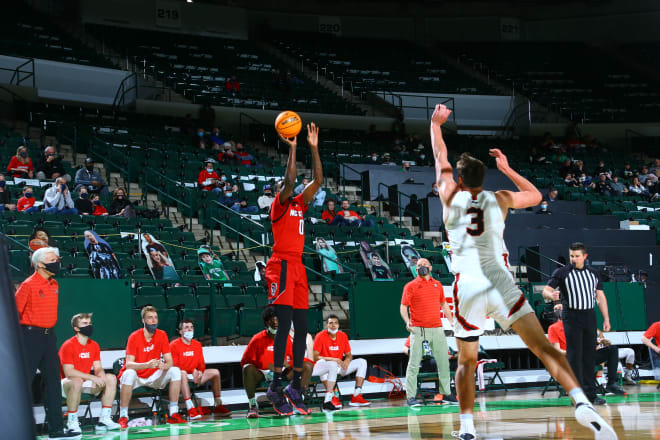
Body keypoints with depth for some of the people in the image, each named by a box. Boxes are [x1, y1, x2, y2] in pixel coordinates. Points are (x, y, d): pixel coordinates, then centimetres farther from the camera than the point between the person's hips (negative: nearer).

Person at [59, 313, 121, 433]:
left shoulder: (94, 346, 6)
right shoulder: (68, 346, -15)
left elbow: (98, 368, 7)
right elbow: (68, 372, -22)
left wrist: (101, 376, -19)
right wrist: (92, 377, -27)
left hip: (85, 382, 7)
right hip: (67, 382, -7)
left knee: (111, 378, -9)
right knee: (77, 381, -40)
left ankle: (104, 419, -9)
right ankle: (72, 422, -26)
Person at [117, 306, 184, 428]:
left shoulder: (162, 335, -4)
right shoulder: (134, 337, -15)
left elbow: (170, 362, -6)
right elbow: (129, 364, -24)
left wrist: (164, 366, -32)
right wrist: (147, 365, -42)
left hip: (153, 376, 4)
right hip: (136, 376, -4)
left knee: (175, 371, -19)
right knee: (129, 374, -37)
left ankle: (173, 413, -16)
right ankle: (123, 417, -29)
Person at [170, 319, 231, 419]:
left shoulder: (197, 344, 12)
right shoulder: (174, 345, -6)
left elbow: (202, 363, 10)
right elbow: (175, 366, -13)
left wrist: (199, 372, -14)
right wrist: (192, 371, -22)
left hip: (195, 375, 6)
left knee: (215, 372, -7)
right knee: (182, 374, -40)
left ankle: (218, 406, -3)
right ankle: (190, 409, -49)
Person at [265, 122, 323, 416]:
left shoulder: (299, 204, 19)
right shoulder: (279, 205, -1)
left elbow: (318, 181, 15)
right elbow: (289, 180, -17)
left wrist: (314, 148, 10)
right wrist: (292, 148, -13)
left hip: (298, 267, 8)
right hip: (282, 265, -8)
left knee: (301, 328, 5)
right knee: (285, 324, -14)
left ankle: (295, 387, 10)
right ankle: (276, 386, -12)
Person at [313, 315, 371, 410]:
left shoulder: (343, 336, 6)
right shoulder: (320, 336, -10)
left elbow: (349, 355, 12)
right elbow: (315, 357, -14)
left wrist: (347, 360, -13)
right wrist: (334, 359, -20)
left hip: (338, 366, 7)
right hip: (321, 366, -7)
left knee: (362, 362, -4)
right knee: (332, 364, -40)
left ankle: (356, 397, -15)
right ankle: (328, 399, -45)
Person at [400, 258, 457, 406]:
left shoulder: (437, 284, 15)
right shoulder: (411, 286, 2)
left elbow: (443, 304, 24)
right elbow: (403, 307, -1)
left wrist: (451, 320, 14)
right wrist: (407, 321, -18)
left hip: (437, 329, 4)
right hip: (418, 330, -4)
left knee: (443, 361, 9)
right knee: (414, 364, -5)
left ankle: (446, 393, 21)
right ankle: (411, 397, -1)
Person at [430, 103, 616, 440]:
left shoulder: (451, 196, 10)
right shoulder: (499, 199, 11)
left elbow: (441, 158, 27)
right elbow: (536, 196, 30)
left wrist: (436, 125, 41)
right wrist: (507, 168, 33)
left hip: (467, 286, 0)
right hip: (500, 283, 0)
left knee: (467, 361, 15)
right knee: (543, 347, -7)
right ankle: (582, 403, -25)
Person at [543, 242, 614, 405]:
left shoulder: (593, 274, 14)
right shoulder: (561, 273, 1)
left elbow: (600, 297, 16)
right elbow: (546, 290, -5)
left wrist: (606, 318, 10)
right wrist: (551, 295, -29)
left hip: (590, 317, 4)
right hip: (572, 317, -4)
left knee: (590, 355, 6)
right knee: (574, 356, -7)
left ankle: (590, 394, 12)